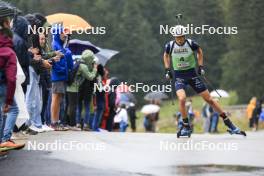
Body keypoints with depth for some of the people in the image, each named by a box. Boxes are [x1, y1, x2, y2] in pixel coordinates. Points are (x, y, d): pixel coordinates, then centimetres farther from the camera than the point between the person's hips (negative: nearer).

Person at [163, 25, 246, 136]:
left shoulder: (191, 44, -13)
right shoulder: (170, 46, -11)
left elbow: (199, 51, 9)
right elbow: (166, 55, 12)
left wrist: (201, 66, 2)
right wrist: (167, 69, 5)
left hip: (192, 74, 0)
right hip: (179, 76, 0)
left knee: (209, 99, 1)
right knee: (182, 99, -27)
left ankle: (229, 124, 9)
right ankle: (186, 127, -7)